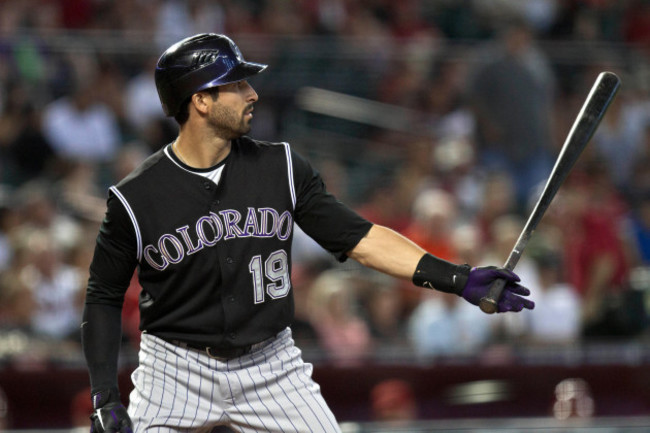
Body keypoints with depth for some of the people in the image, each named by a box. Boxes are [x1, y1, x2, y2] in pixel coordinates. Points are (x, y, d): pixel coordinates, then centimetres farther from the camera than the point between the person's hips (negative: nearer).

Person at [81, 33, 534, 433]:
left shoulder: (281, 169, -2)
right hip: (177, 367, -2)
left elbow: (361, 239, -3)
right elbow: (104, 298, -1)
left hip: (271, 367, 3)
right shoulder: (135, 199, -10)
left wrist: (459, 278, -13)